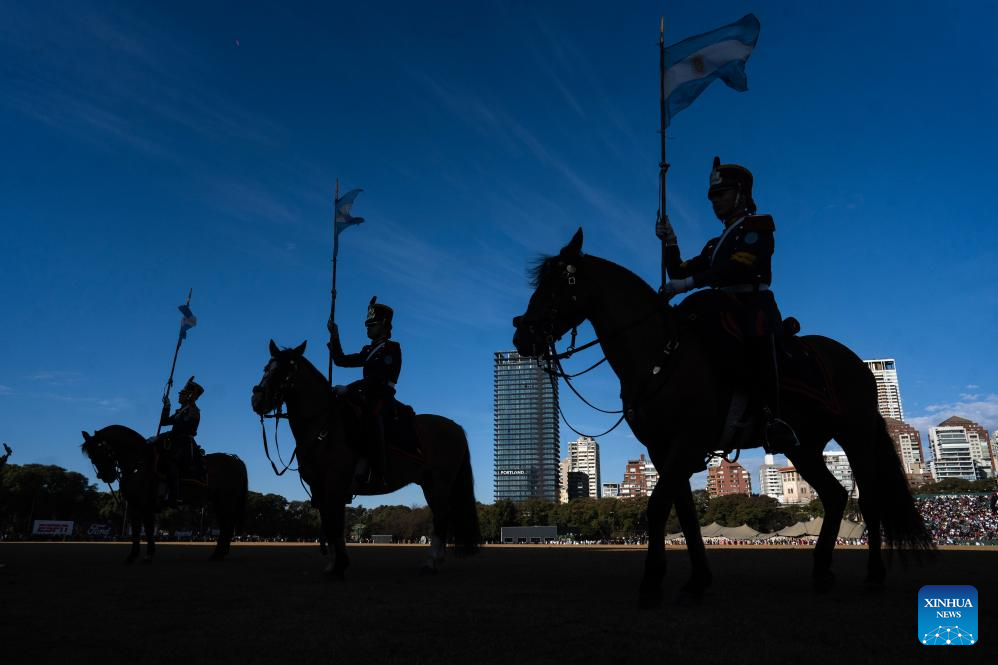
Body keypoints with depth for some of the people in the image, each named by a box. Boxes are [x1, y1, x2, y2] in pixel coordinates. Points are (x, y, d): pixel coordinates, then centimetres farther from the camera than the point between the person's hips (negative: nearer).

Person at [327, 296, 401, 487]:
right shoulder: (369, 350, 23)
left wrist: (349, 388, -19)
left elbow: (378, 377, -15)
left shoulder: (392, 348, -2)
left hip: (382, 398, -9)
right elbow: (341, 360, 26)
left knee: (370, 415, -33)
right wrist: (334, 337, 15)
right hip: (367, 396, 9)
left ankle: (378, 473, -37)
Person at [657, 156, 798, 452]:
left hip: (754, 306, -7)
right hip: (724, 311, 7)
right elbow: (680, 273, 22)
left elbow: (736, 267, -12)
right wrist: (670, 243, 9)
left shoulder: (757, 227, 6)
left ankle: (774, 418, -38)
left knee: (756, 337, -33)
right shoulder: (716, 244, 28)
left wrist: (689, 282, -19)